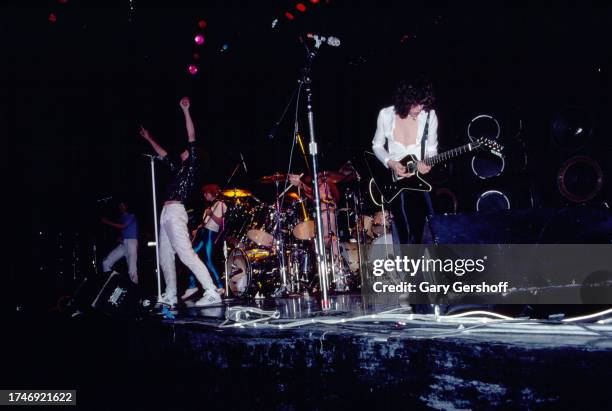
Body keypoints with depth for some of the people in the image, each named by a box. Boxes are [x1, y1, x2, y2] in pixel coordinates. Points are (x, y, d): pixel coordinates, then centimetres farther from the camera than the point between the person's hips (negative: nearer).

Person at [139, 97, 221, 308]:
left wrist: (186, 111, -4)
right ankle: (170, 296, 15)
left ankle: (212, 293, -26)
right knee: (165, 257, 10)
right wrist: (149, 139, 47)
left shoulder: (191, 165, 4)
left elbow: (192, 138, -3)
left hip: (175, 212, -10)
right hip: (166, 213, 10)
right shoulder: (178, 169, 25)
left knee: (186, 253, -20)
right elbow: (164, 155, 41)